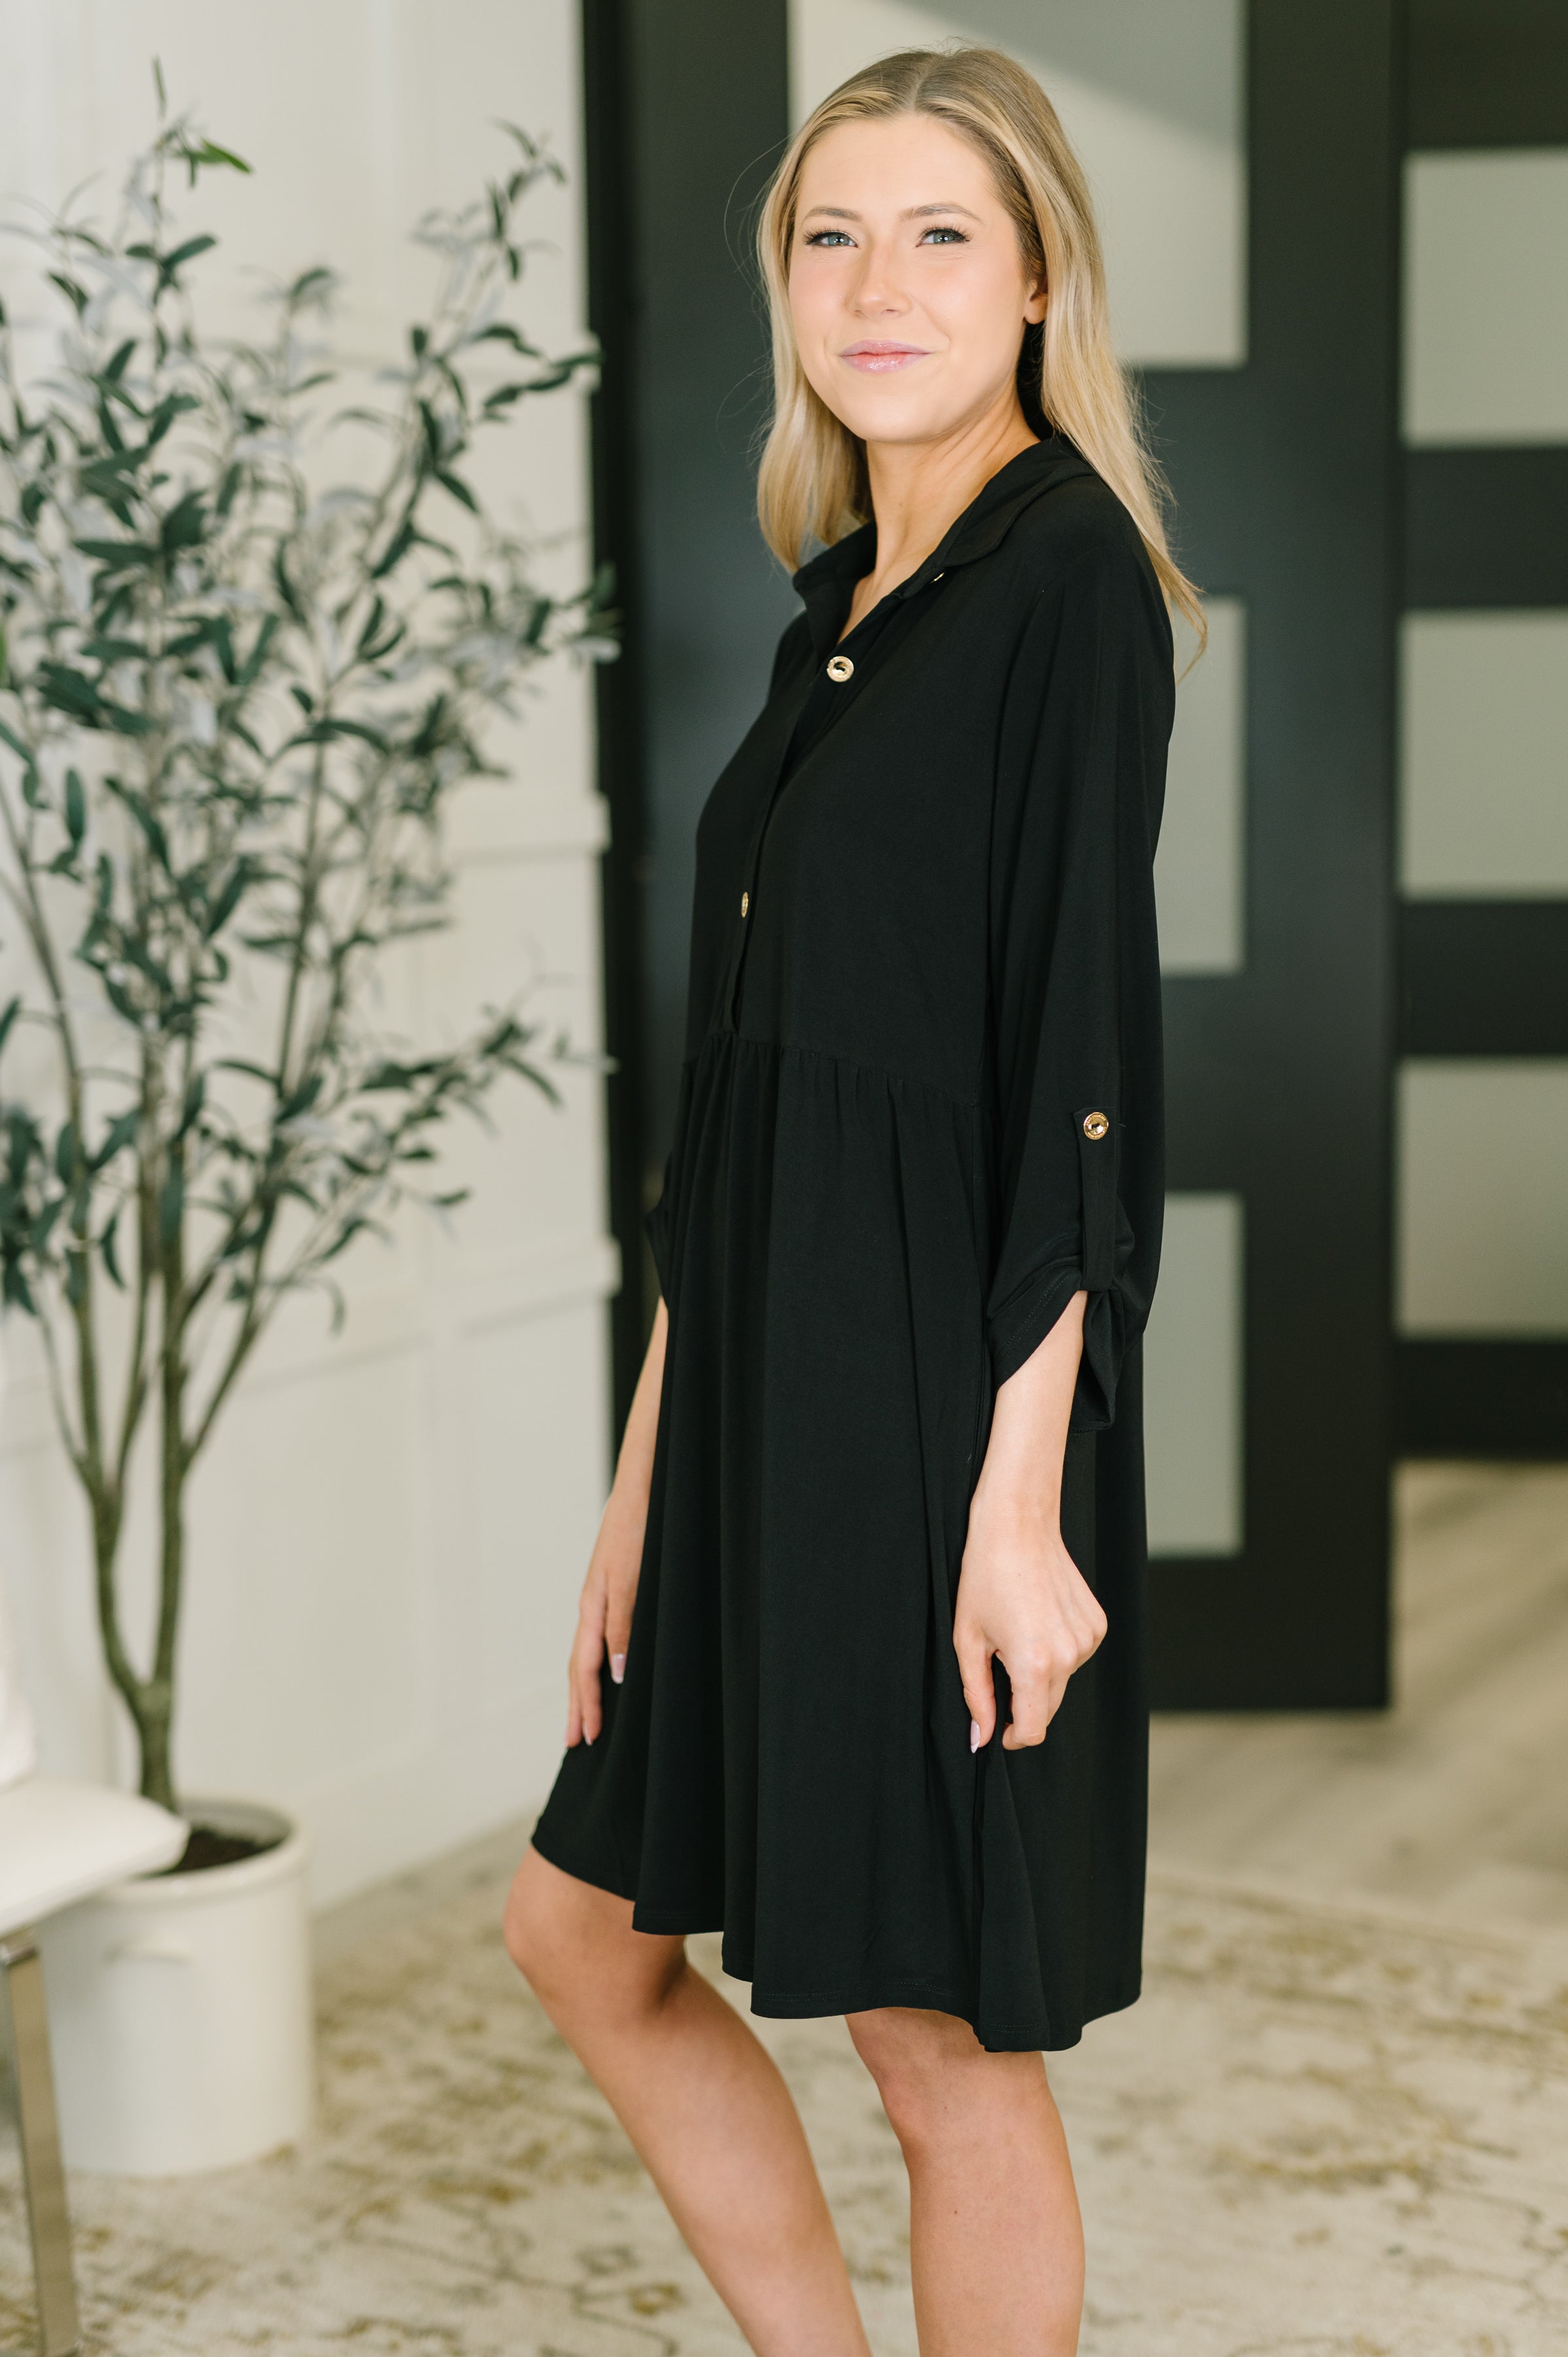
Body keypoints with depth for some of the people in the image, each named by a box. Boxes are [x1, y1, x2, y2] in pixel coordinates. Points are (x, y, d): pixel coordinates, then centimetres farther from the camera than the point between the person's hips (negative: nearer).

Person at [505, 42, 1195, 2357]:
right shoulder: (840, 609, 14)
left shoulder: (1069, 572, -9)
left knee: (941, 2035, 4)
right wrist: (650, 1466, 13)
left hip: (942, 1385, -9)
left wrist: (1016, 1497, -20)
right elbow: (740, 1079, 13)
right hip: (769, 1389, 9)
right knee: (586, 1925, 18)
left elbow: (1083, 1056, -16)